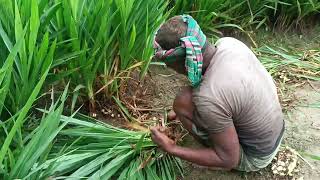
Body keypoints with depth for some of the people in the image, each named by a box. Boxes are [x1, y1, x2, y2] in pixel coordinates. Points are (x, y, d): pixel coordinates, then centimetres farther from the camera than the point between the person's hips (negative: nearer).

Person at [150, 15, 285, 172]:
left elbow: (229, 160, -25)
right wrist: (182, 112, 13)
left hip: (254, 158, -7)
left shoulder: (209, 99, -37)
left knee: (183, 102, -17)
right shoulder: (228, 42, -14)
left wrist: (171, 148, -20)